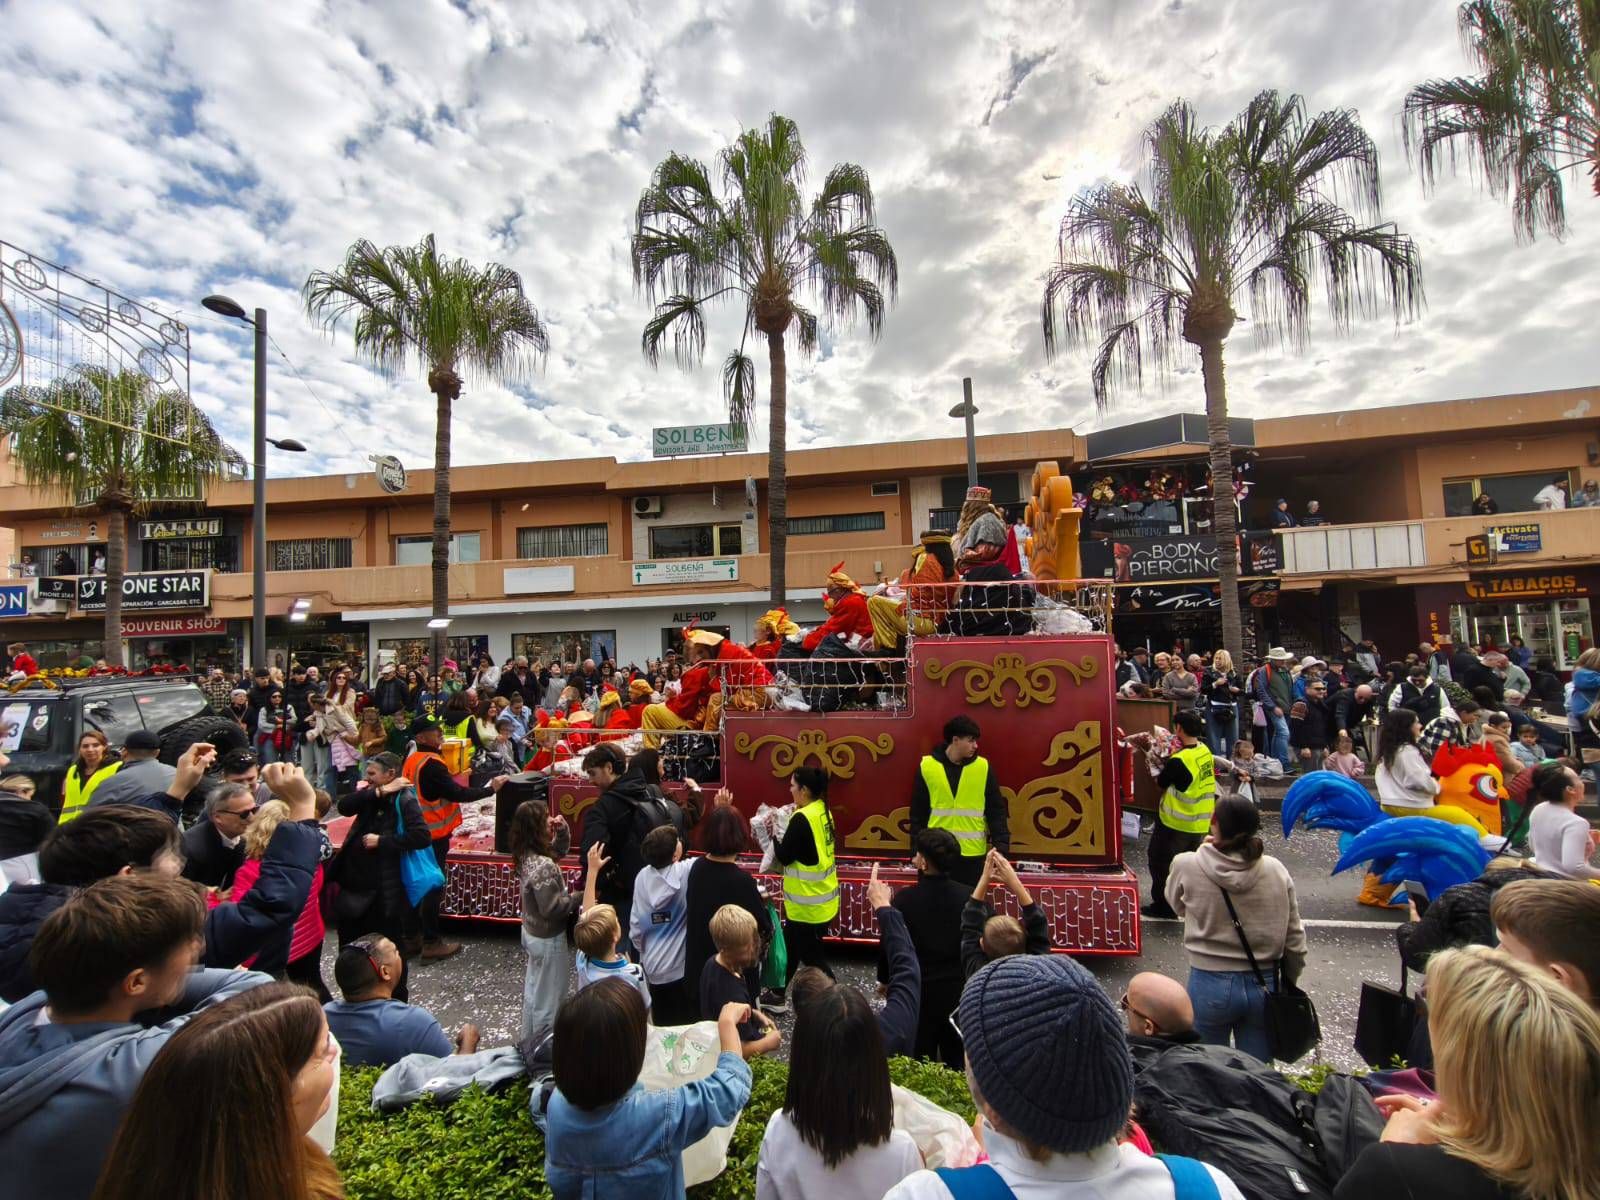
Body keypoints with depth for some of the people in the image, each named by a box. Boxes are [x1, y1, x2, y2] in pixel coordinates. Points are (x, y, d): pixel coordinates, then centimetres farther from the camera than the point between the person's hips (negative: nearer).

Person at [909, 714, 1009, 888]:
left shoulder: (982, 767, -1)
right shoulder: (927, 767, -4)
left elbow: (996, 810, 2)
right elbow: (918, 813, 2)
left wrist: (1001, 846, -5)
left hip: (972, 853, 1)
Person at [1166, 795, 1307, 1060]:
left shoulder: (1187, 866, -17)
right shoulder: (1276, 870, -9)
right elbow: (1294, 939, -1)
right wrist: (1289, 983, 16)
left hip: (1210, 984, -2)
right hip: (1264, 984, 3)